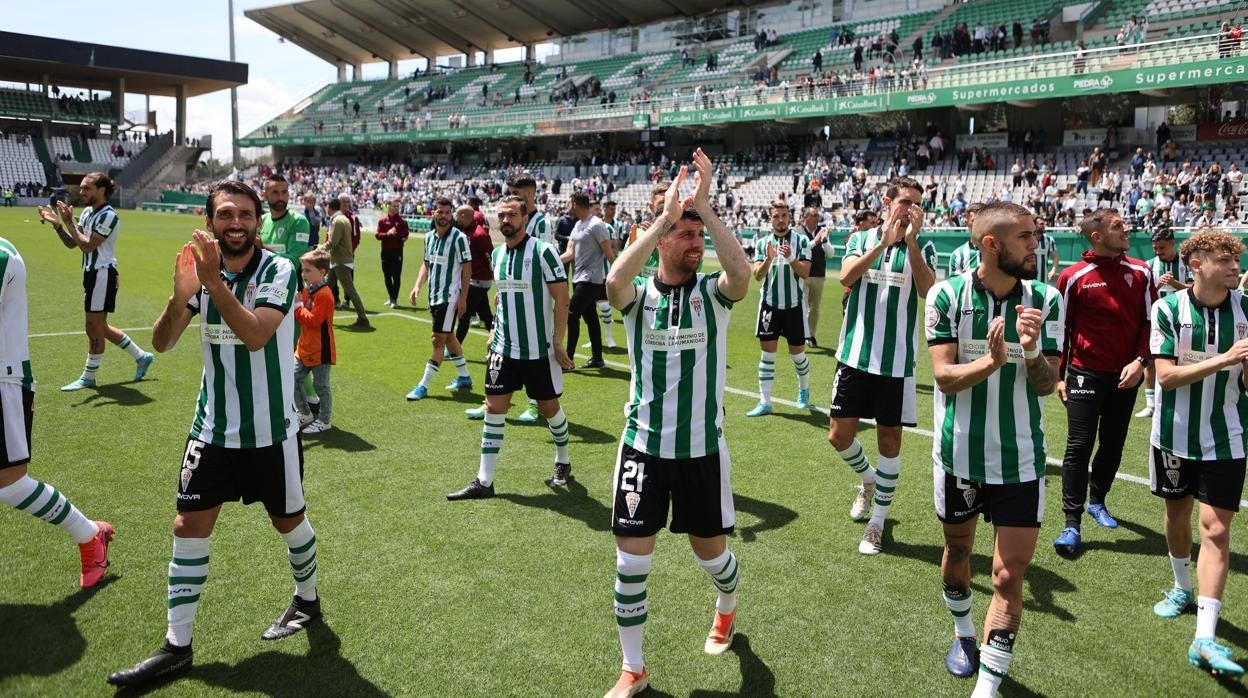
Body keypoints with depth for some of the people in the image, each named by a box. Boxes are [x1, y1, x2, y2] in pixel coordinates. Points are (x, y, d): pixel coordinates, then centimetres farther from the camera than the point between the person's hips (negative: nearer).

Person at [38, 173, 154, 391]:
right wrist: (57, 224, -4)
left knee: (94, 328, 0)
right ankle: (141, 357, 27)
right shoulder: (87, 212, 11)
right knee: (100, 327, 16)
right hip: (91, 274, 10)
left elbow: (87, 245, -21)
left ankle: (88, 377, 11)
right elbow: (72, 243, 10)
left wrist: (68, 222, -20)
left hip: (102, 275, -10)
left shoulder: (108, 216, -16)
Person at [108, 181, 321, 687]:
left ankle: (307, 599, 38)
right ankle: (176, 647, 14)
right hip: (213, 428, 4)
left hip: (271, 431, -4)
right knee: (188, 527, 1)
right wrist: (180, 295, -27)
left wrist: (213, 281, -37)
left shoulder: (278, 271, -14)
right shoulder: (203, 270, -1)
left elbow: (255, 335, -29)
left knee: (288, 520, 11)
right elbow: (162, 343, -8)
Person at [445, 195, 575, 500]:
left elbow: (561, 299, -13)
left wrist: (558, 343, -16)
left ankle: (562, 462, 35)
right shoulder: (497, 254, 6)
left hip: (540, 350, -5)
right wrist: (495, 329, 14)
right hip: (503, 347, 5)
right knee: (494, 407, 2)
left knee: (548, 406, 10)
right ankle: (484, 481, 8)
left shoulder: (543, 251, -13)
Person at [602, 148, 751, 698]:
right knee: (631, 561, 1)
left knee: (710, 551, 15)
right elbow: (613, 281, -28)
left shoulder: (713, 293, -4)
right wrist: (664, 214, -27)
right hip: (643, 446, 0)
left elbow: (742, 273, -27)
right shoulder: (638, 295, -4)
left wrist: (704, 205, -25)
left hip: (703, 447, 0)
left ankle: (727, 609, 51)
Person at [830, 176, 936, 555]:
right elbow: (846, 276, -16)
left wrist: (910, 240, -21)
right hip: (855, 356, 1)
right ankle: (868, 479, 36)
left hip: (896, 362, -1)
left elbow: (927, 290, -16)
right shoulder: (861, 239, 4)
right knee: (839, 435, 4)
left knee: (889, 439, 5)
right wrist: (884, 241, -24)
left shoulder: (923, 246, 1)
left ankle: (877, 522, 19)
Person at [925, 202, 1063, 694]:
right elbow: (944, 377, -15)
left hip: (1021, 459, 0)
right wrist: (991, 362, -33)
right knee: (957, 550, 20)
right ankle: (964, 631, 48)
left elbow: (1047, 384, -8)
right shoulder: (947, 295, -11)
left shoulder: (1046, 300, -6)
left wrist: (1032, 352, -29)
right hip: (959, 454, 0)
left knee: (1009, 577, -1)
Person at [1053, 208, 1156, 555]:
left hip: (1125, 376, 3)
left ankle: (1097, 501, 35)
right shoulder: (1073, 277, -7)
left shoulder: (1141, 273, 1)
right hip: (1085, 374, -3)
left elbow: (1149, 322, 5)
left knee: (1113, 446, 13)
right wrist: (1058, 376, -1)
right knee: (1079, 447, -5)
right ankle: (1072, 523, 0)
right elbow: (1061, 329, -1)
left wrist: (1139, 362, -9)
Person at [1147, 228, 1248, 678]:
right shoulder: (1169, 308, -9)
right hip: (1175, 434, 0)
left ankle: (1205, 638, -5)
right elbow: (1165, 375, -14)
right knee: (1176, 511, 17)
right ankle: (1183, 589, 43)